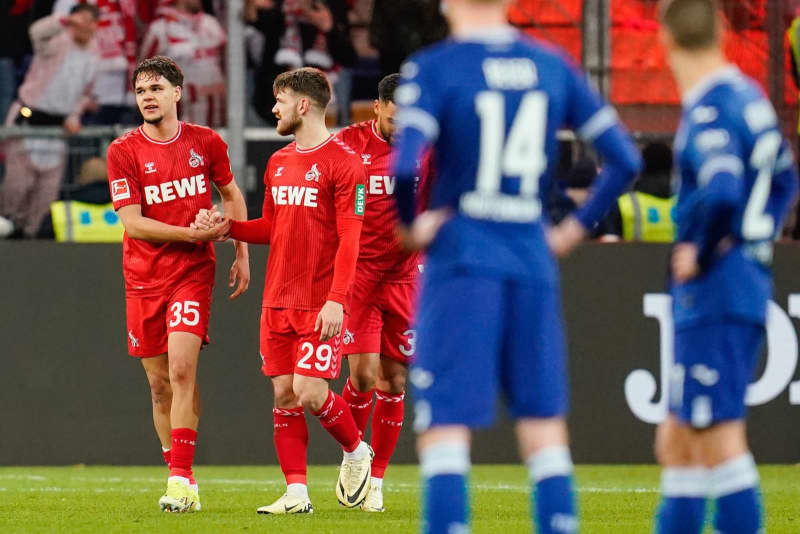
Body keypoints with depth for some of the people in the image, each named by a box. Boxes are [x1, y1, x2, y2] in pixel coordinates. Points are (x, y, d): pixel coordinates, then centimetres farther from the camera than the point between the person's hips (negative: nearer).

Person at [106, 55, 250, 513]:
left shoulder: (206, 143, 2)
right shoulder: (124, 152, -3)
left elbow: (232, 193, 19)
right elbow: (132, 222, -9)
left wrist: (242, 252, 13)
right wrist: (191, 233, -16)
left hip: (193, 272, -1)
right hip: (144, 279, 1)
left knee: (182, 368, -17)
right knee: (160, 382, 5)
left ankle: (181, 479, -20)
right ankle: (182, 482, 16)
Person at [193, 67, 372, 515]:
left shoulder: (343, 162, -9)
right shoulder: (279, 163, 14)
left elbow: (349, 239, -13)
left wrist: (336, 299, -20)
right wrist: (224, 226, 6)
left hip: (320, 303, -7)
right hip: (278, 300, 7)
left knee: (309, 392, -12)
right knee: (284, 394, 2)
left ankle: (356, 451, 16)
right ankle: (296, 494, 5)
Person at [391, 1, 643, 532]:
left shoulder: (433, 69, -6)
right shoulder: (553, 66, 8)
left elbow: (403, 167, -20)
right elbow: (624, 159, 7)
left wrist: (409, 224, -3)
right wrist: (578, 226, 12)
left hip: (462, 263, -4)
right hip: (533, 265, 4)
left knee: (444, 429, -3)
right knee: (545, 427, 10)